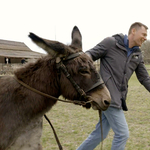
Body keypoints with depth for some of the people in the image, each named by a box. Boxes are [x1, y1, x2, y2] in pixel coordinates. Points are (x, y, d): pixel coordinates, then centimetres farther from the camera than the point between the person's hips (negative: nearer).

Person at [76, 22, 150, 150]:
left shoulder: (137, 55, 14)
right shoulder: (111, 43, -3)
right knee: (122, 134, -5)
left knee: (101, 133, 12)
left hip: (118, 99, 7)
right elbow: (91, 54, -7)